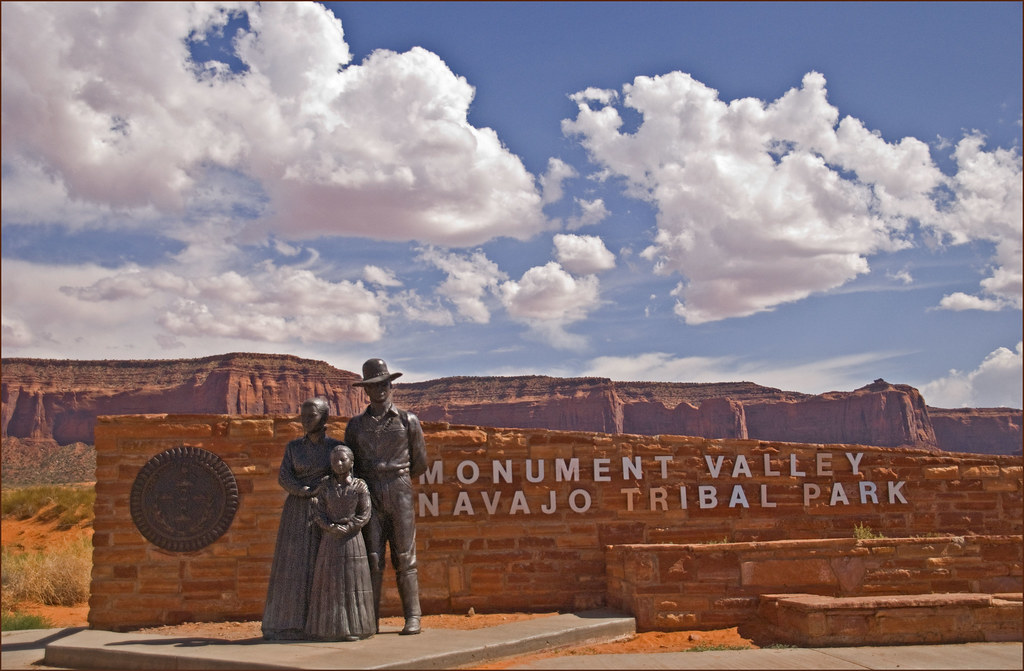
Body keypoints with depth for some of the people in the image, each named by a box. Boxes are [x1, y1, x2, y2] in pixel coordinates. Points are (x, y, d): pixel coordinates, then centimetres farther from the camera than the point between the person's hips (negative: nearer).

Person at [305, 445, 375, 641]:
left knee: (352, 581, 0)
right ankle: (330, 627, 7)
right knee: (329, 583, 1)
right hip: (329, 542, 2)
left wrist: (346, 528, -14)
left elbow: (364, 515, -3)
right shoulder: (325, 487, 5)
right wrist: (331, 528, -15)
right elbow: (318, 514, 1)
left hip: (352, 540, -2)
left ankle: (353, 628, 5)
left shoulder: (360, 486, -1)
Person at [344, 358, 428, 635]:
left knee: (404, 558, 0)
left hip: (399, 495, -1)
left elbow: (420, 463, 13)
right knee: (372, 558, -2)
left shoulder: (408, 421, 5)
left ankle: (412, 618, 4)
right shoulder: (355, 425, 10)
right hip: (369, 497, 1)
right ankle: (369, 620, 2)